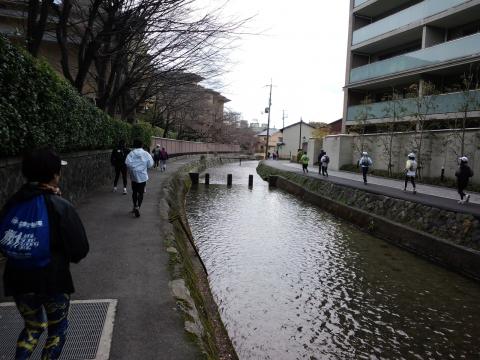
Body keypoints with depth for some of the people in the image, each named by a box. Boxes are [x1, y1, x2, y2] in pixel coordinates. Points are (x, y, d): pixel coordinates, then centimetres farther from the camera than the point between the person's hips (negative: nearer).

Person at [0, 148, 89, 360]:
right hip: (53, 281, -4)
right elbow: (80, 251, -15)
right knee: (57, 330, 20)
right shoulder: (60, 207, -18)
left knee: (32, 327, 27)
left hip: (18, 281, 5)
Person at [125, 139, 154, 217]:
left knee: (134, 192, 18)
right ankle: (138, 207, -12)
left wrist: (132, 169, -2)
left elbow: (127, 163, -19)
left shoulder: (131, 154, -6)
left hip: (133, 176, 1)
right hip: (143, 176, -1)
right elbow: (150, 164, -7)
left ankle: (135, 206, 27)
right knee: (140, 193, 4)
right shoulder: (146, 153, -5)